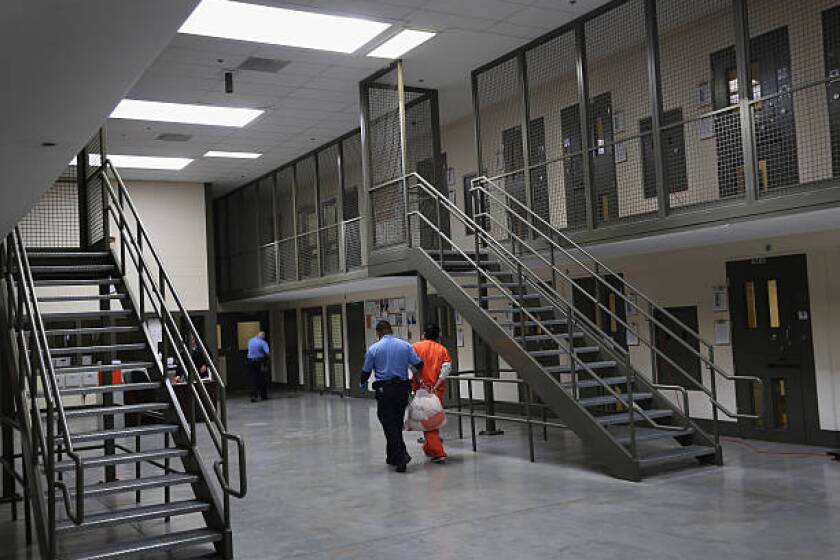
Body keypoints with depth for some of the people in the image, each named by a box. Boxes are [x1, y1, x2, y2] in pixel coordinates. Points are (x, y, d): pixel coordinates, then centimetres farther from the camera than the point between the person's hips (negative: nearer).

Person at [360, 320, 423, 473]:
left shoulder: (373, 349, -4)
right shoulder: (405, 345, 1)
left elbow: (366, 371, 1)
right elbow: (419, 365, 1)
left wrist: (363, 384, 23)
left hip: (384, 390, -3)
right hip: (402, 388, 3)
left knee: (389, 424, 0)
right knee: (397, 423, 15)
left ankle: (402, 455, -15)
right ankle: (392, 456, 25)